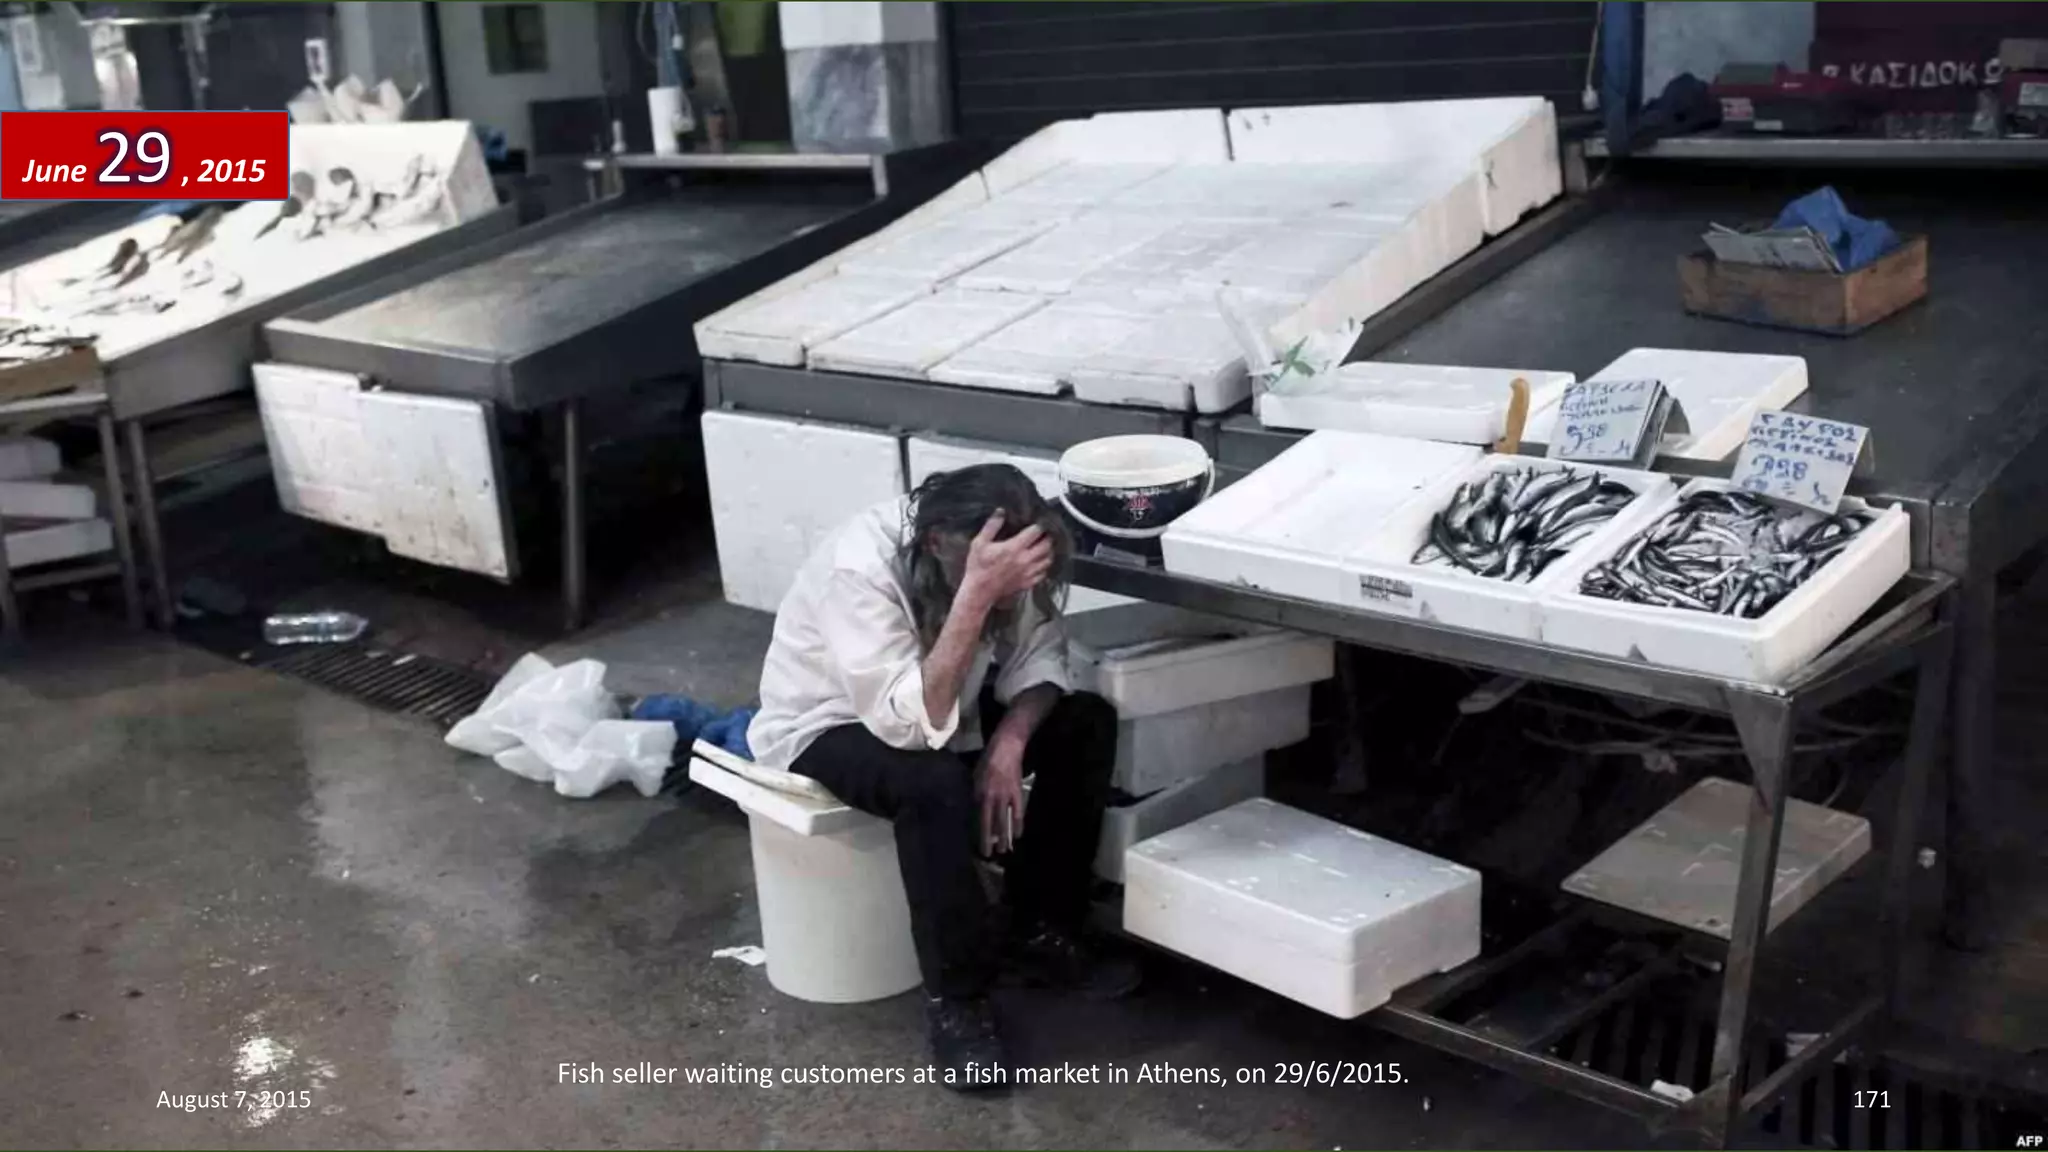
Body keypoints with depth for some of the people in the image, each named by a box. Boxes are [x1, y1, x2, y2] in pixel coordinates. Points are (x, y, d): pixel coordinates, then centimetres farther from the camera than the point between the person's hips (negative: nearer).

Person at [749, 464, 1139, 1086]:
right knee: (934, 783, -36)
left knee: (1086, 722, -12)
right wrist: (975, 595, -48)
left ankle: (1040, 934, 0)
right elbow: (913, 725, -41)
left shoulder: (1002, 549, -19)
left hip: (933, 705, 6)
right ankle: (955, 997, -17)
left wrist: (1009, 740, -28)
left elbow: (1039, 658, -9)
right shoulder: (860, 568, -37)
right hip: (826, 727, -6)